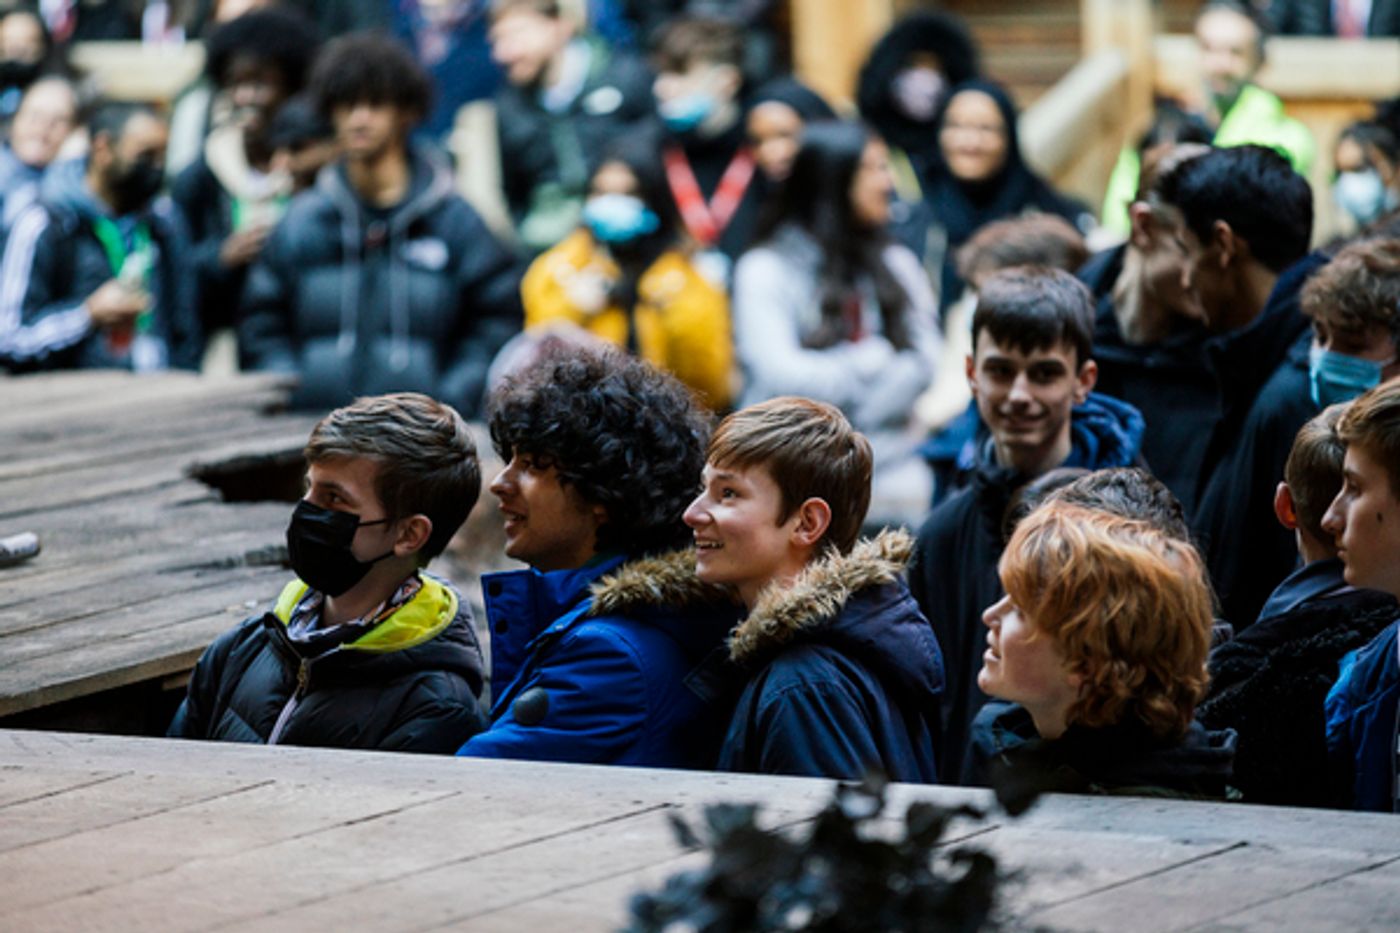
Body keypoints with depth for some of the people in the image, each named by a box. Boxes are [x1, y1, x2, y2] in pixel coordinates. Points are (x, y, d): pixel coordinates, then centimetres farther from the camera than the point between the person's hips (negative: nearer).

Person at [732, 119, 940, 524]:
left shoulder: (898, 265, 14)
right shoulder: (766, 270, 1)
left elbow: (924, 361, 3)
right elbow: (780, 373, -11)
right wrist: (875, 361, -3)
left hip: (891, 472, 3)